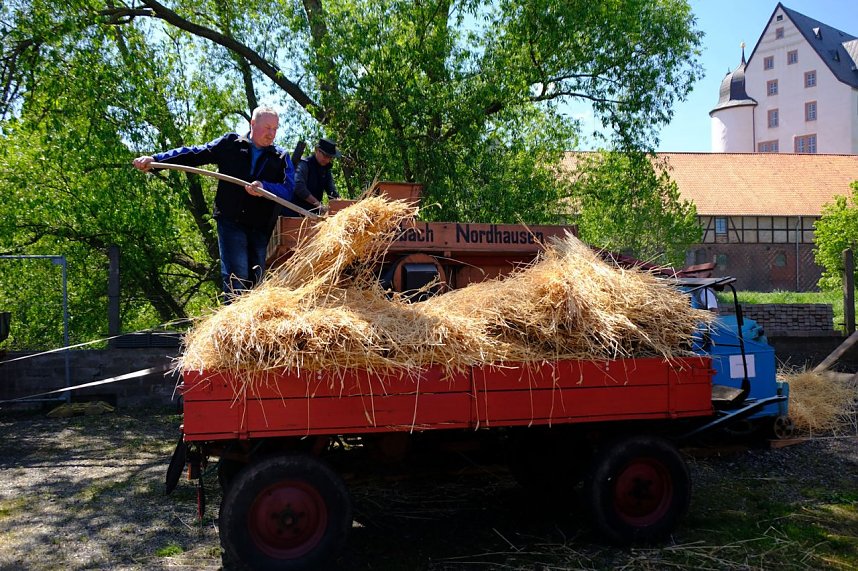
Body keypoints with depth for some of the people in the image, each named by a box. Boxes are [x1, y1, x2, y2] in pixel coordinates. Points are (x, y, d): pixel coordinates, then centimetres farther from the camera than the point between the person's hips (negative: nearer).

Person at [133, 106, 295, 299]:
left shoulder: (281, 158, 7)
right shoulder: (230, 144, 7)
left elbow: (288, 190, -6)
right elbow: (194, 154, 5)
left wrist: (264, 187, -26)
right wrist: (155, 159, -4)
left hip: (261, 228, 2)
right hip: (231, 222, -2)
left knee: (256, 280, 4)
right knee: (236, 276, -12)